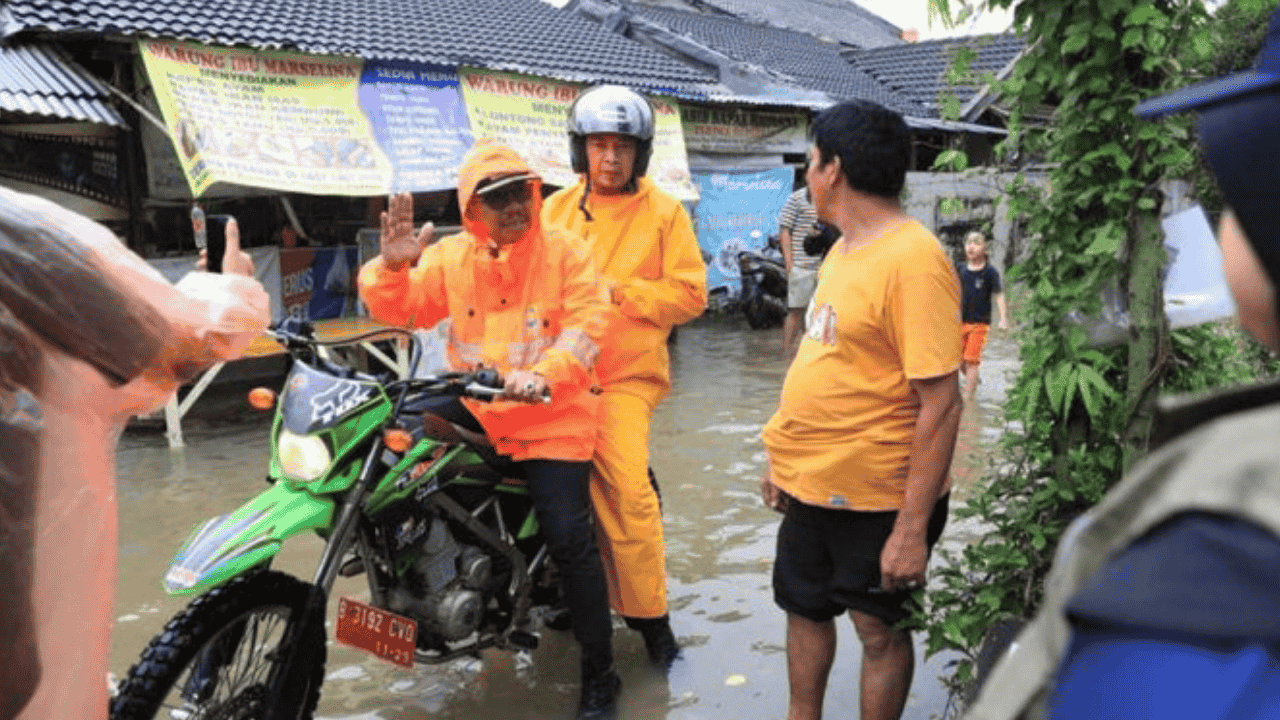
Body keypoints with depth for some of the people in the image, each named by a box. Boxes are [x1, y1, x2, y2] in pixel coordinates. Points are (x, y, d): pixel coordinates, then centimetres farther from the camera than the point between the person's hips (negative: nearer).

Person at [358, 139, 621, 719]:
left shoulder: (565, 253, -6)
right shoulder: (450, 257, 3)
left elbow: (585, 328, -15)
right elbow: (398, 309, 1)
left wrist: (543, 375, -33)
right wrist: (393, 265, -20)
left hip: (551, 416, -4)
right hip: (473, 407, 4)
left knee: (569, 540, -10)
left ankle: (599, 673, 9)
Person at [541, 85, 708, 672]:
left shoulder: (664, 213, 3)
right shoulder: (557, 210, 14)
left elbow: (689, 294, -3)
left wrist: (619, 290, -13)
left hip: (626, 375, -3)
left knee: (625, 490, -15)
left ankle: (649, 616, 1)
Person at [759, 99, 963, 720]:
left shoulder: (913, 259, -21)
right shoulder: (843, 249, 7)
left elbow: (940, 404, -23)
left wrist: (914, 528, -23)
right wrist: (784, 457, 16)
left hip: (878, 496, -8)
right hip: (812, 483, 9)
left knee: (879, 629, 11)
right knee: (805, 606, 22)